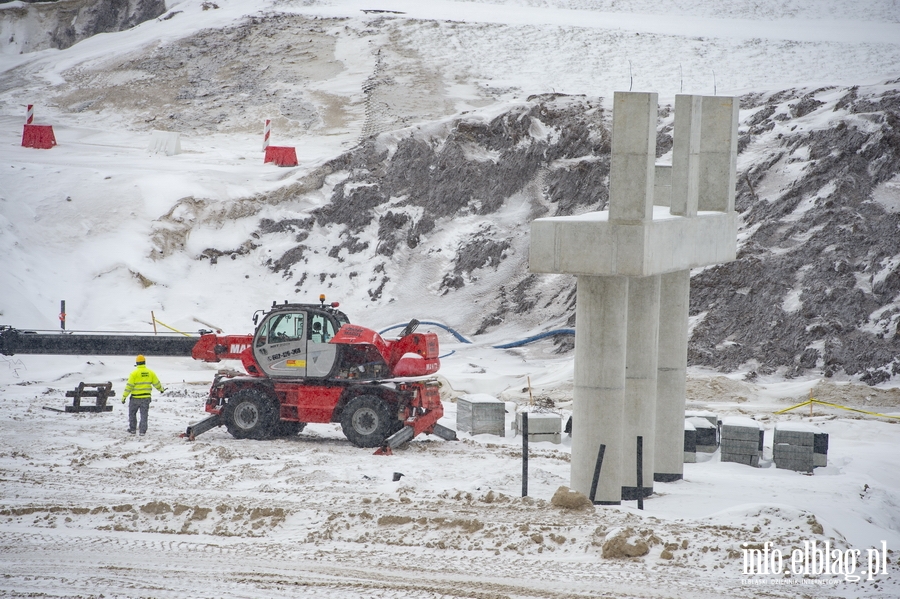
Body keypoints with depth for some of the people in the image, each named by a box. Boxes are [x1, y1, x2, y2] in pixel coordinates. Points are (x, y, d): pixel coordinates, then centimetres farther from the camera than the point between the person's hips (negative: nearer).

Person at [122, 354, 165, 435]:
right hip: (146, 397, 3)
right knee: (144, 415, 8)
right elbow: (156, 383, 12)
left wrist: (124, 396, -8)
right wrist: (161, 389, 32)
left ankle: (133, 429, 21)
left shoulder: (134, 373, -11)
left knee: (132, 413, 16)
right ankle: (142, 431, 5)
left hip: (135, 398, -3)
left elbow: (129, 386, -13)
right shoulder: (150, 372, 1)